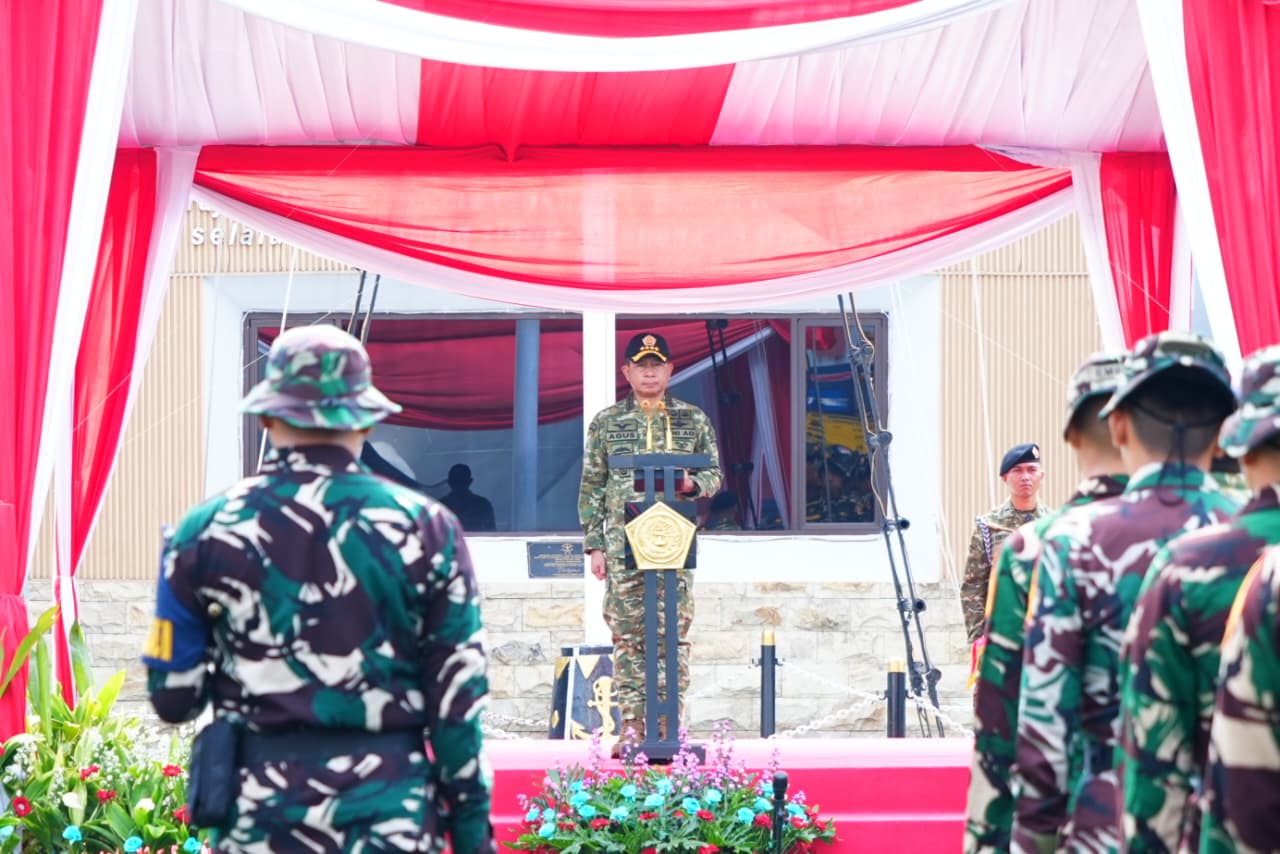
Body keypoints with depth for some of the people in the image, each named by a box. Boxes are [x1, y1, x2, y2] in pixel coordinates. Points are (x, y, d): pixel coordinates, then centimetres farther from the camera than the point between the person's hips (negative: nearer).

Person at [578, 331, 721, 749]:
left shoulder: (694, 420, 11)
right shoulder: (606, 422, 9)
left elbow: (715, 475, 13)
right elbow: (591, 487, 9)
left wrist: (691, 484, -11)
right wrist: (594, 545, 2)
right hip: (623, 543, 0)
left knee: (675, 633, -3)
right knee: (628, 635, -1)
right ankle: (632, 727, 3)